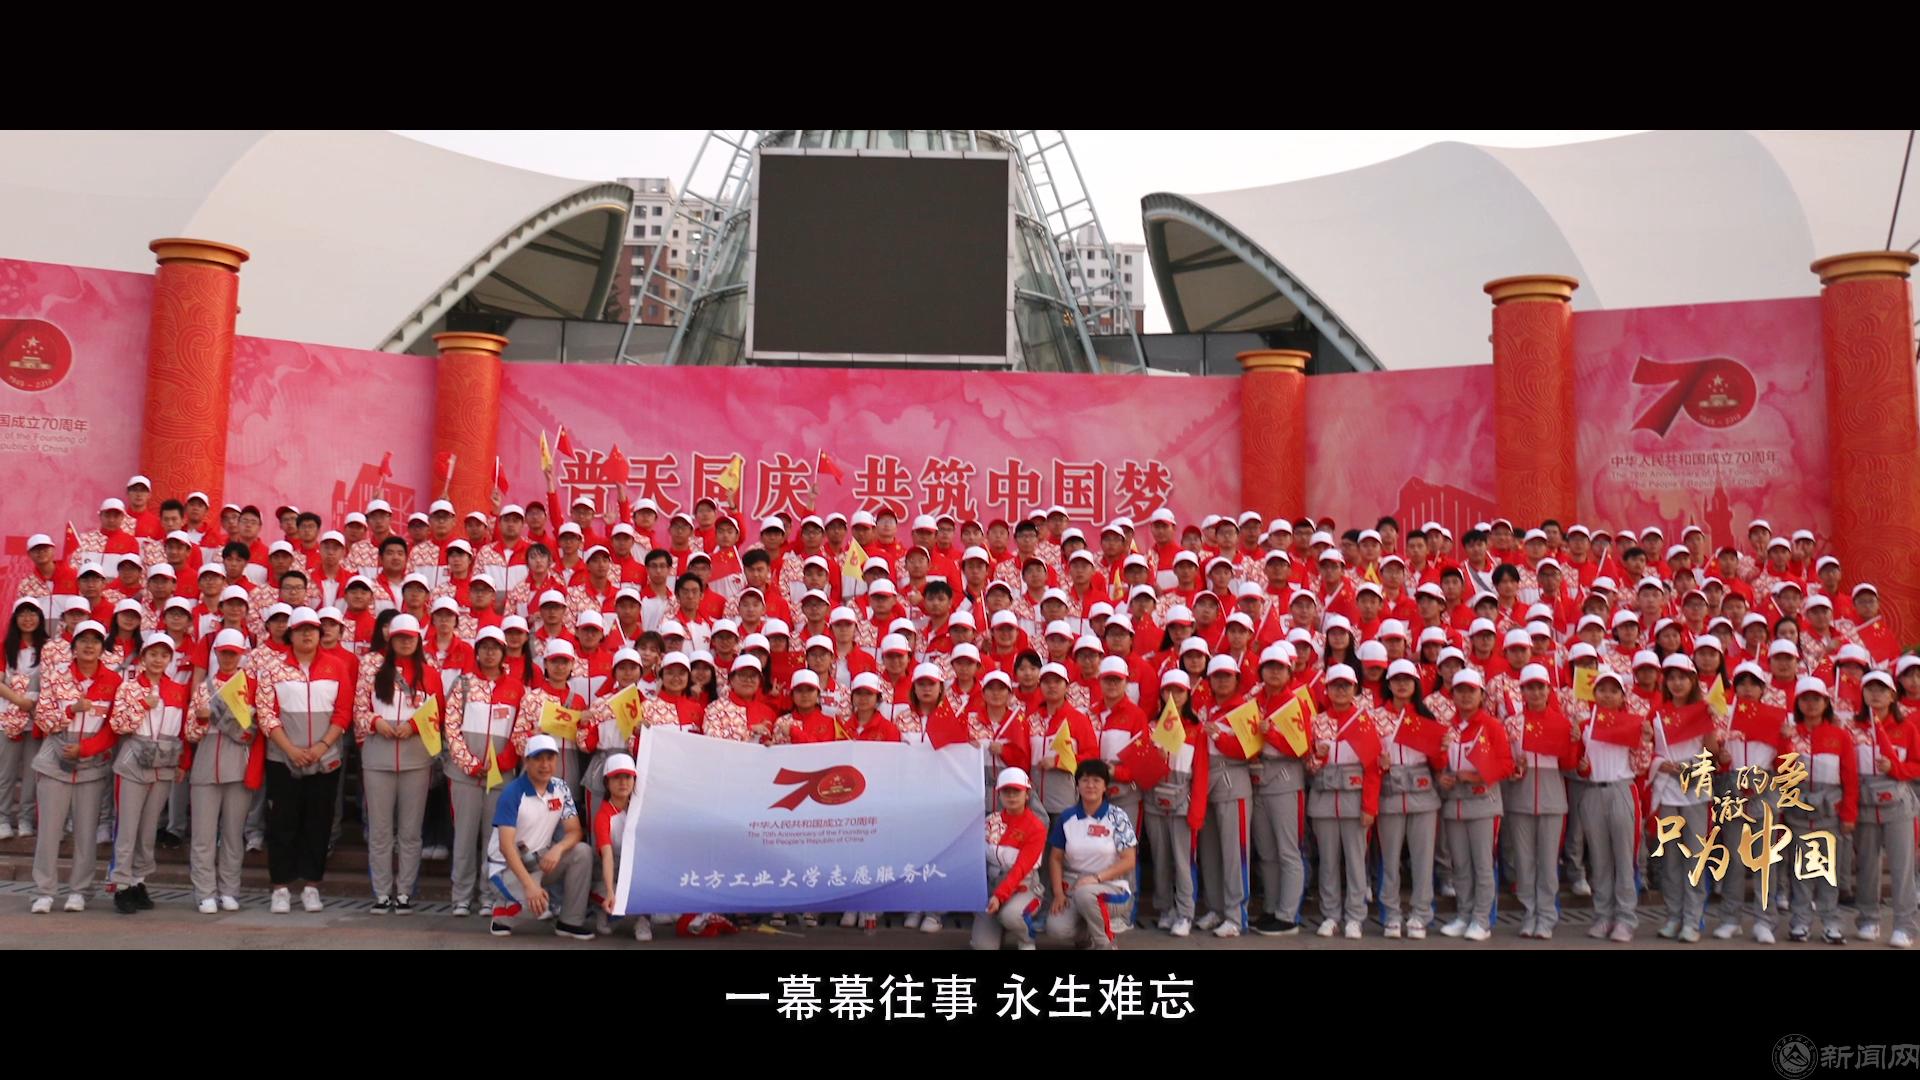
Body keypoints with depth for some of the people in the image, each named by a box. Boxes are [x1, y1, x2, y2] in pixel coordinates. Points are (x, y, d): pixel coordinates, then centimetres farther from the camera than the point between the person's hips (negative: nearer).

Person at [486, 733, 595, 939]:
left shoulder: (561, 789, -2)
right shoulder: (512, 793, -19)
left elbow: (574, 831, -4)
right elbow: (506, 845, -27)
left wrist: (558, 849, -29)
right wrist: (529, 885, -37)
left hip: (541, 859, 6)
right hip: (508, 864, -6)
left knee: (581, 853, -20)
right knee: (535, 900, -33)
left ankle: (570, 921, -7)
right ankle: (504, 909, 2)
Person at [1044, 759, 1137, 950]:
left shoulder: (1117, 817, -6)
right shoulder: (1067, 818, 2)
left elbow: (1129, 861, -8)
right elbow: (1055, 858, 5)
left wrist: (1097, 877, -21)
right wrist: (1058, 893, -9)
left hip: (1110, 885, -3)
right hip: (1072, 886, 3)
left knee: (1085, 893, -38)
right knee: (1056, 930, -23)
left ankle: (1105, 944, -12)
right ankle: (1091, 928, 12)